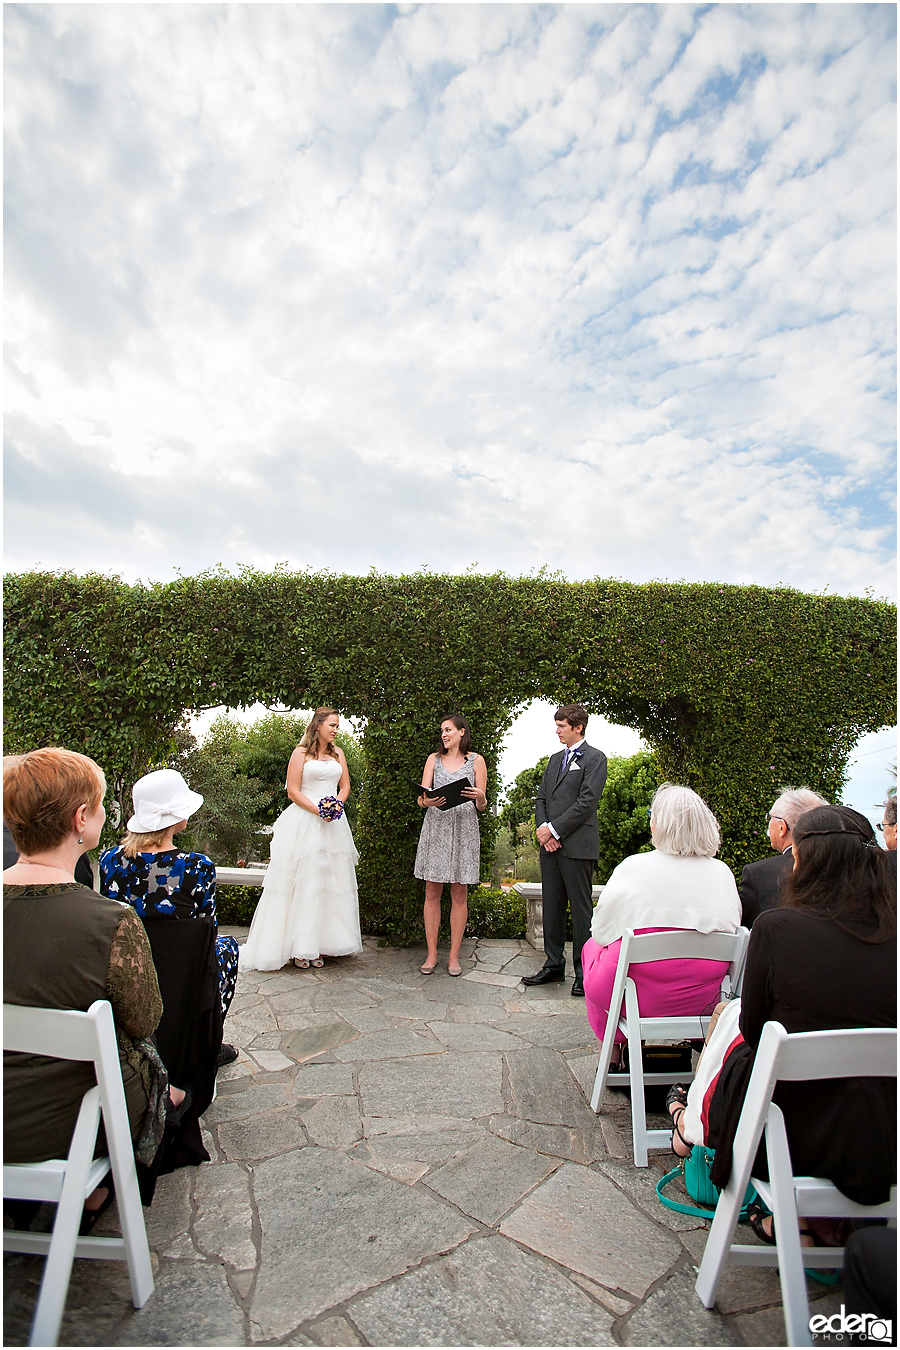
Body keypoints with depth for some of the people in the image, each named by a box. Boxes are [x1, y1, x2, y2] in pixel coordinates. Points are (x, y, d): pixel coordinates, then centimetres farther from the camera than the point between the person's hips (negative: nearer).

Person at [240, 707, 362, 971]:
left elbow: (345, 786, 14)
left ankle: (318, 945, 13)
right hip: (305, 822, -5)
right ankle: (298, 948, 4)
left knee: (332, 883, 4)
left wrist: (336, 805, -5)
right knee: (303, 883, -4)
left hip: (334, 823, 5)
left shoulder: (337, 753, 14)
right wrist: (318, 811, -15)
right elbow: (293, 792, -6)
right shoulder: (301, 753, -1)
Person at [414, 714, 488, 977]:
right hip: (435, 828, 1)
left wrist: (480, 797, -17)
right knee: (432, 892, 1)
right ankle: (432, 954, 11)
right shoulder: (434, 759, 11)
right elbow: (421, 799, 6)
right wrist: (427, 801, -17)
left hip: (464, 830, -1)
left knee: (459, 894, 2)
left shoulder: (476, 761, 7)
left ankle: (454, 956, 12)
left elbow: (481, 806, 6)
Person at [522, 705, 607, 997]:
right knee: (552, 907, 12)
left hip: (577, 846, -7)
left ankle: (584, 972, 10)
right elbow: (541, 797, 16)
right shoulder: (555, 759, 19)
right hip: (550, 844, 7)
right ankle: (554, 964, 22)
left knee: (580, 909, 0)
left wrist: (554, 829, -13)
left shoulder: (594, 758, -3)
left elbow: (587, 801, -13)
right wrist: (542, 828, -2)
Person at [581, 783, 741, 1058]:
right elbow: (732, 931, 10)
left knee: (592, 945, 24)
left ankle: (611, 1046, 33)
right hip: (704, 999, 4)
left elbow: (601, 930, -4)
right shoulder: (722, 873, -3)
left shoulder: (632, 867, -14)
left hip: (639, 998, -4)